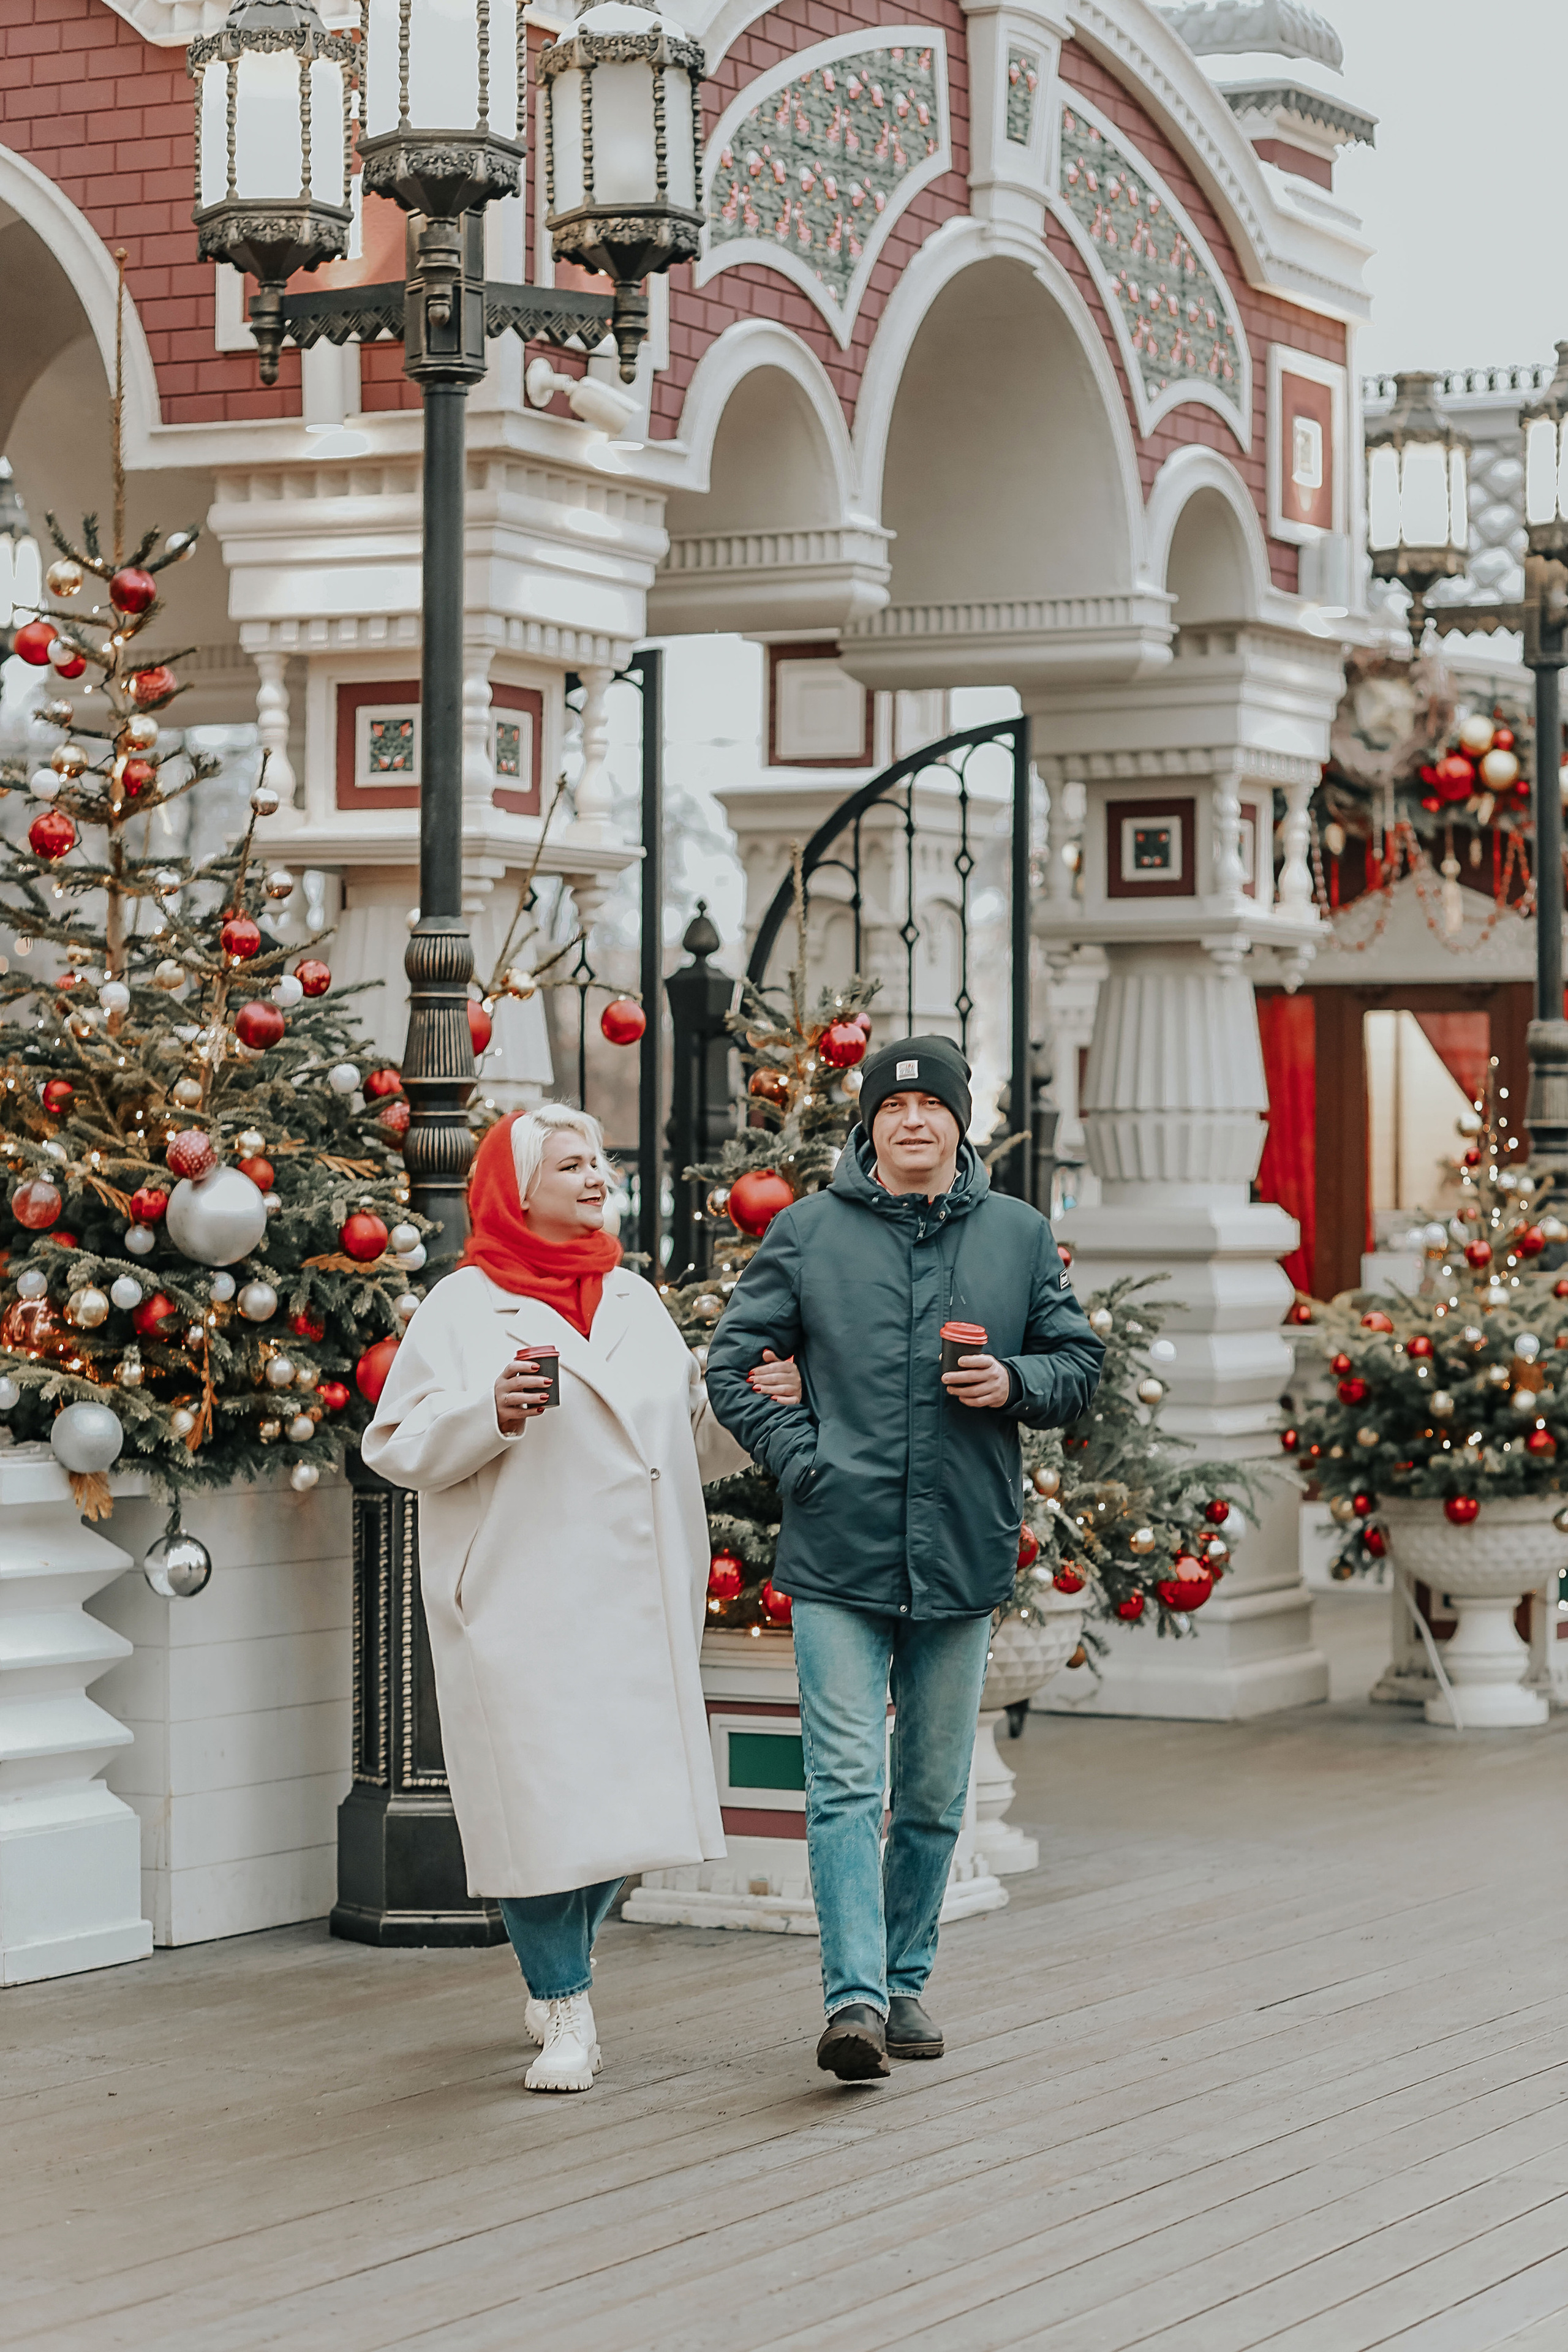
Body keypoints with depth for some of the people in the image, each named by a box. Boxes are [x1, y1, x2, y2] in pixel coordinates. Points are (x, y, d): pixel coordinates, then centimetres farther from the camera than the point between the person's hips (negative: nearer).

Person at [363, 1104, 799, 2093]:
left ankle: (567, 1956, 31)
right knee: (541, 1800, -6)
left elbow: (694, 1439, 22)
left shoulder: (635, 1300, 17)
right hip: (521, 1599, -5)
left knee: (624, 1799, 6)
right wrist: (487, 1413, -21)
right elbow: (397, 1445, -6)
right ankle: (564, 2010, 5)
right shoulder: (464, 1307, 0)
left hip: (638, 1602, 5)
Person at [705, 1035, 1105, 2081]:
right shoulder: (808, 1232, 2)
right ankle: (855, 1996, -16)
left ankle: (905, 1978, 26)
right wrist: (803, 1456, -7)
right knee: (847, 1784, -12)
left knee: (936, 1795, 12)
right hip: (839, 1560, -3)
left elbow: (1082, 1362, 13)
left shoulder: (1020, 1236, 8)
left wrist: (1016, 1382, -8)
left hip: (964, 1558, 3)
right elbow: (732, 1366, 5)